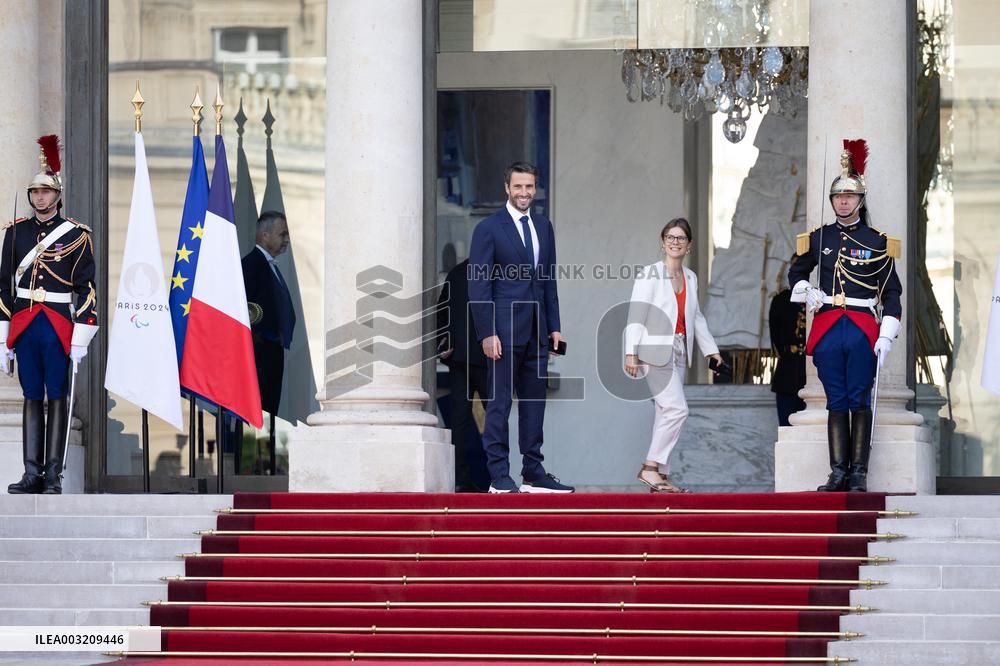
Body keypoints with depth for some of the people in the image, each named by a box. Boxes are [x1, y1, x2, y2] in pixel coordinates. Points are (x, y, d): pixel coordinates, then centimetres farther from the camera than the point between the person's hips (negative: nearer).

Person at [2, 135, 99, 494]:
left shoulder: (76, 235, -1)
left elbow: (87, 289, -3)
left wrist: (80, 340, -8)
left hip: (59, 326, -3)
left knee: (57, 398, 0)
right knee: (32, 398, 6)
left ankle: (53, 476, 2)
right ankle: (32, 474, 7)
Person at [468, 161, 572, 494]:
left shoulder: (544, 227, 14)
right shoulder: (488, 228, -4)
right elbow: (479, 285, -8)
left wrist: (554, 326, 10)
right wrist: (487, 333, -14)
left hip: (536, 331, 6)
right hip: (504, 329, -6)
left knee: (534, 403, 8)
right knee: (499, 403, -4)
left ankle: (533, 473, 12)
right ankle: (499, 476, -2)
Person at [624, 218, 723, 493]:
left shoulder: (690, 277, 14)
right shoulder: (650, 274, -6)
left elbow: (696, 317, 23)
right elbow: (636, 314, -10)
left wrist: (711, 348, 20)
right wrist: (631, 352, -17)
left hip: (678, 353, 7)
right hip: (656, 350, -7)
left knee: (665, 414, 8)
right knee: (677, 408, -17)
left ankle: (660, 476, 10)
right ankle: (650, 467, -13)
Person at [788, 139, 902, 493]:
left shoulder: (877, 242, 4)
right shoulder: (818, 238, 11)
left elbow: (892, 293, 4)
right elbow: (796, 273, 26)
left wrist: (886, 337, -4)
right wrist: (808, 294, 4)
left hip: (863, 329, -2)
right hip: (827, 327, 2)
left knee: (860, 401, -2)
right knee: (836, 402, 3)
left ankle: (859, 473, -1)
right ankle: (839, 472, 4)